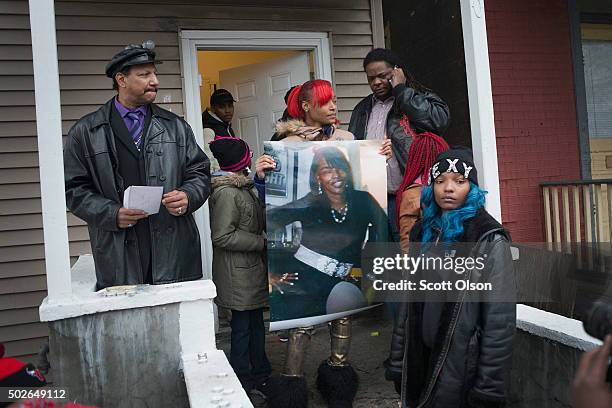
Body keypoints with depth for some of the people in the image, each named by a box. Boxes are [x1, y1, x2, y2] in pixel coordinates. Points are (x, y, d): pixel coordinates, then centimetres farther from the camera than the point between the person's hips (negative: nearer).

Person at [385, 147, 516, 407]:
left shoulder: (489, 241, -11)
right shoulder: (423, 233, 5)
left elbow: (500, 320, -14)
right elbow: (408, 303, 7)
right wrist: (397, 362, 6)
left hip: (464, 369, -5)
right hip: (420, 361, 5)